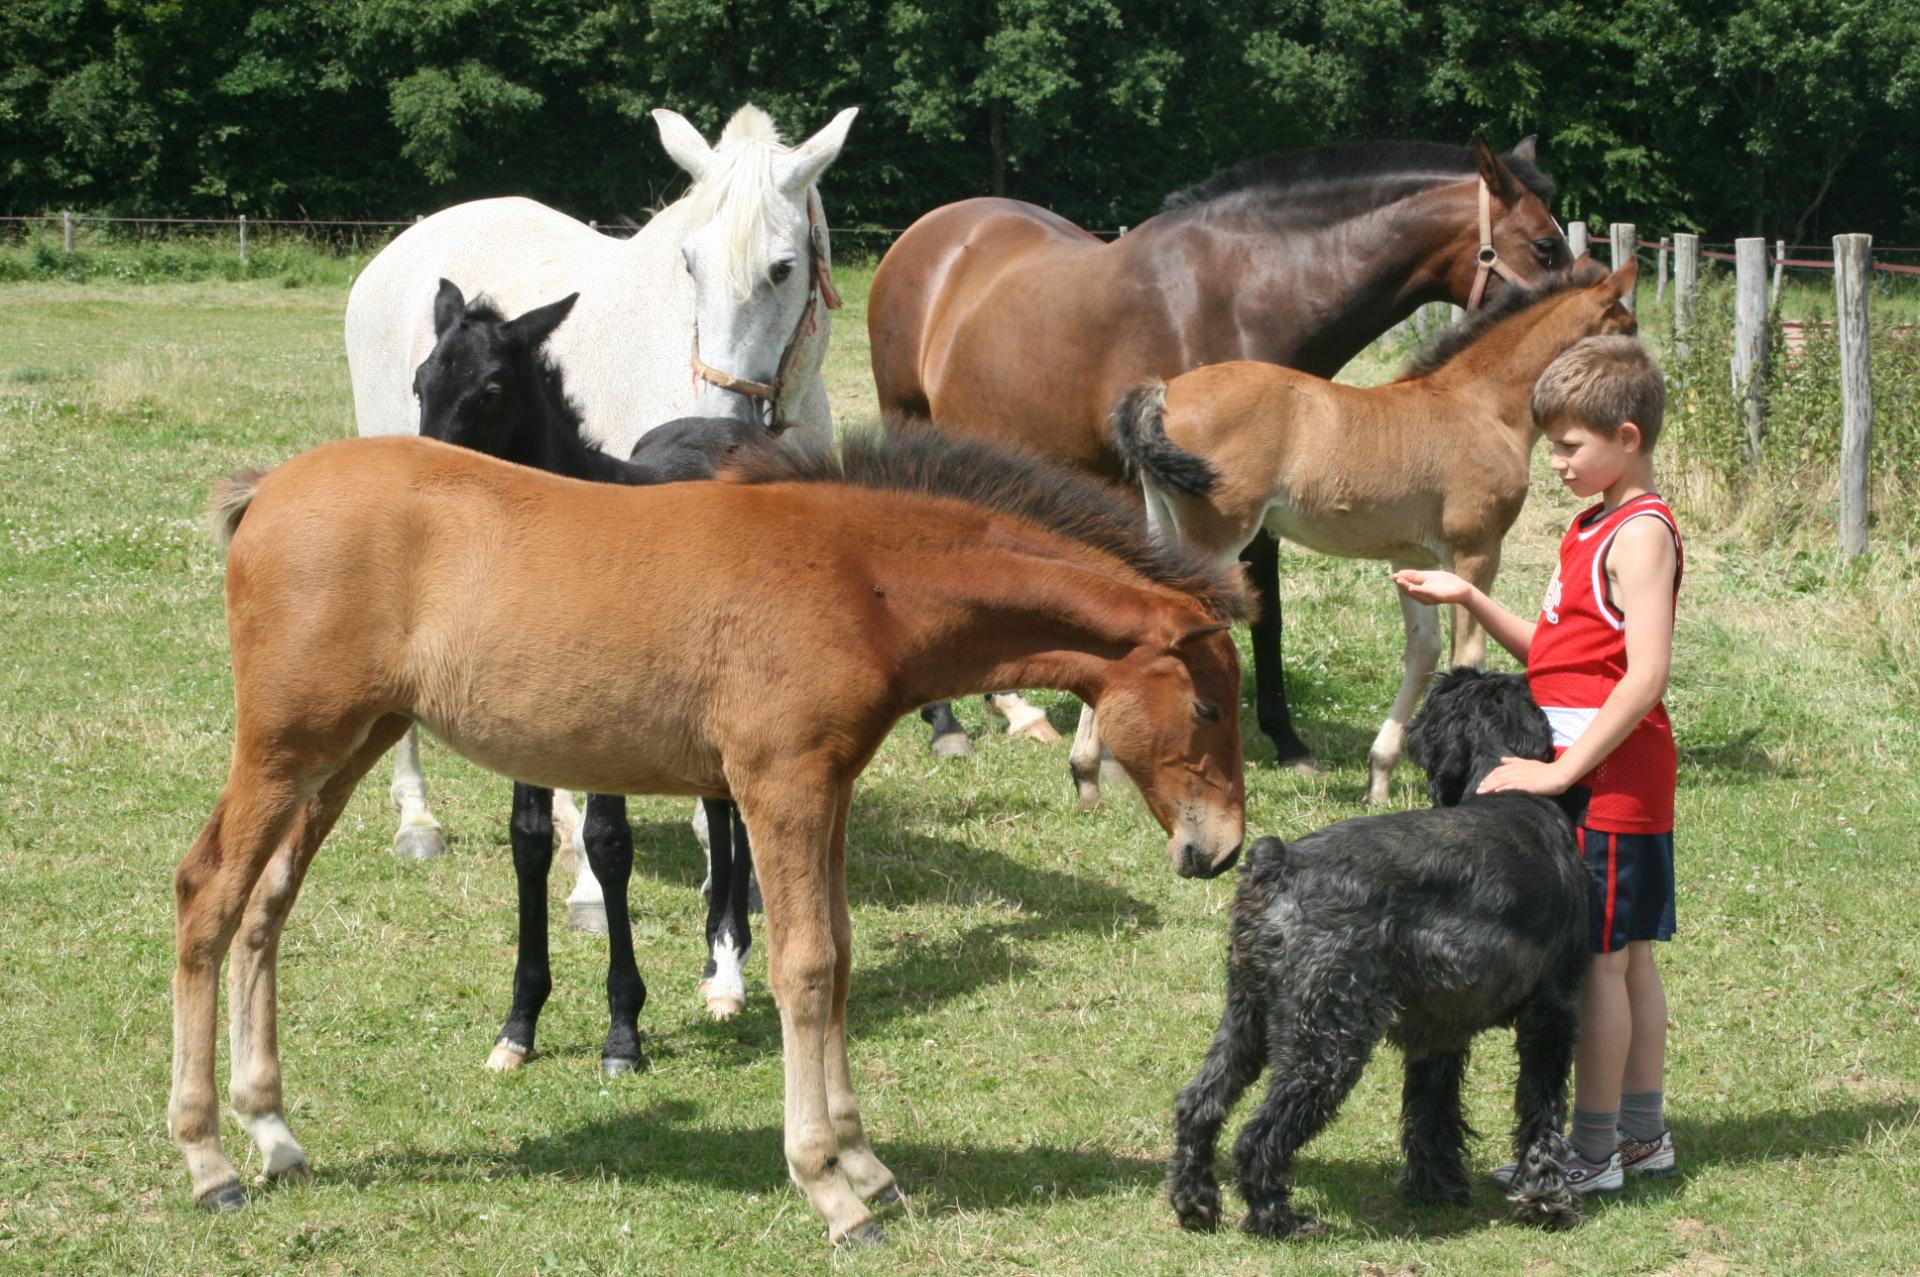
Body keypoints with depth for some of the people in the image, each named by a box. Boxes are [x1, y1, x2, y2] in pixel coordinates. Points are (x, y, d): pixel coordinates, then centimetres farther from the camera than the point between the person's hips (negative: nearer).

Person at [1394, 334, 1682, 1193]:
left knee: (1600, 959, -5)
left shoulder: (1640, 535, -15)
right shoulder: (1597, 529, 15)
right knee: (1628, 958, 14)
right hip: (1618, 789, 10)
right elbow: (1557, 656, 17)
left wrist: (1563, 770, -25)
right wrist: (1470, 600, 7)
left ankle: (1594, 1149, 0)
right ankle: (1643, 1134, 22)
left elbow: (1646, 676, -23)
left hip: (1609, 783, -10)